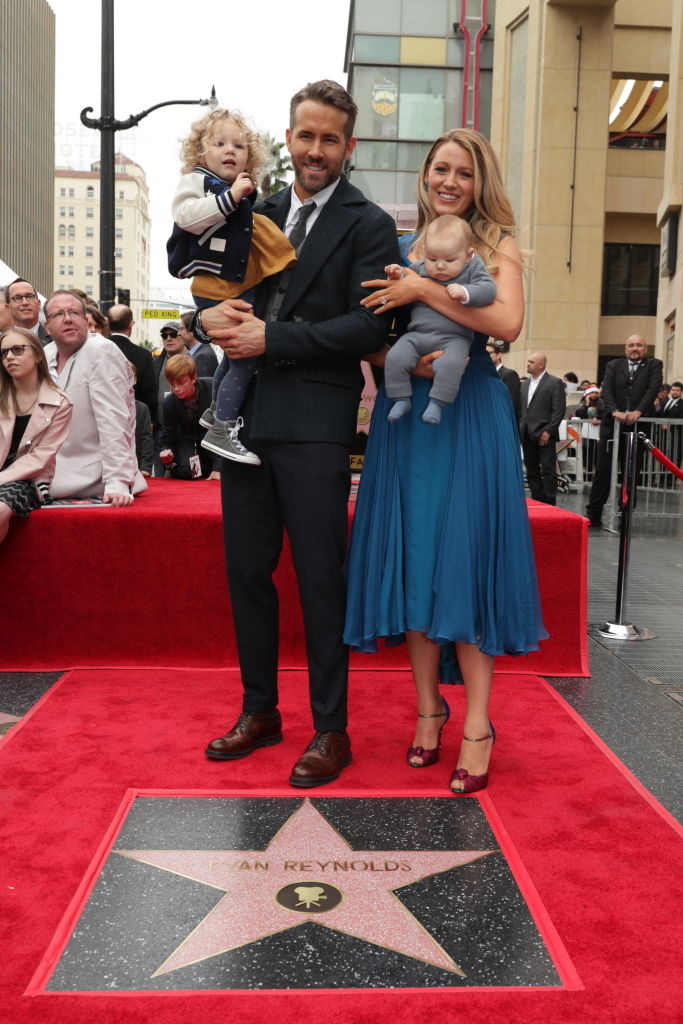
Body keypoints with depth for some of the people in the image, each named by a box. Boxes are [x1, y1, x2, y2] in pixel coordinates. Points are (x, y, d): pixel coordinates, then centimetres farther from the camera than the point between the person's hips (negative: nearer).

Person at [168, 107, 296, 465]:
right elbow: (186, 215, -29)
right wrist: (229, 197, -29)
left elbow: (259, 239, 31)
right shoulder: (196, 180, -7)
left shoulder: (245, 192, 15)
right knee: (245, 357, -12)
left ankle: (216, 412, 42)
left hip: (243, 287, 9)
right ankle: (220, 432, -6)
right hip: (217, 290, -9)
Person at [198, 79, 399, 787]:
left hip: (314, 424, -6)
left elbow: (368, 328, -10)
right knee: (247, 570, 11)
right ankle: (260, 710, 27)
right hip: (245, 416, 6)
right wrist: (211, 316, -3)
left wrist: (271, 339, -13)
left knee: (320, 580, 0)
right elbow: (215, 288, 21)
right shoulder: (259, 213, 17)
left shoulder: (367, 224, 0)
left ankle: (330, 729, 13)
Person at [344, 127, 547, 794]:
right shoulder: (397, 249, 12)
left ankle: (477, 721, 4)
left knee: (465, 557, -4)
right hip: (405, 413, 3)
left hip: (471, 414, -3)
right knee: (411, 556, 4)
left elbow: (507, 323, -14)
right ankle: (428, 706, 18)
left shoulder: (497, 247, 4)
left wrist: (424, 290, -16)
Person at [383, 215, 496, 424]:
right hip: (417, 334, 3)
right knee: (395, 358, -17)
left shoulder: (472, 269, 2)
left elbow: (488, 289, -10)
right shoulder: (418, 268, 10)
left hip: (453, 338, -3)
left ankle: (437, 402, -16)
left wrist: (465, 292, -26)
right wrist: (398, 277, 0)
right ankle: (401, 399, -1)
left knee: (450, 363, -32)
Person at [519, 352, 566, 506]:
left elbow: (559, 410, -9)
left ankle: (549, 503, 1)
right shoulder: (524, 384, 16)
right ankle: (536, 501, 17)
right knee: (531, 470, 10)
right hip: (527, 435, 7)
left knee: (548, 470, -3)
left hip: (544, 435, -7)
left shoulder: (555, 383, -4)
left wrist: (548, 431, -14)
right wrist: (518, 429, 7)